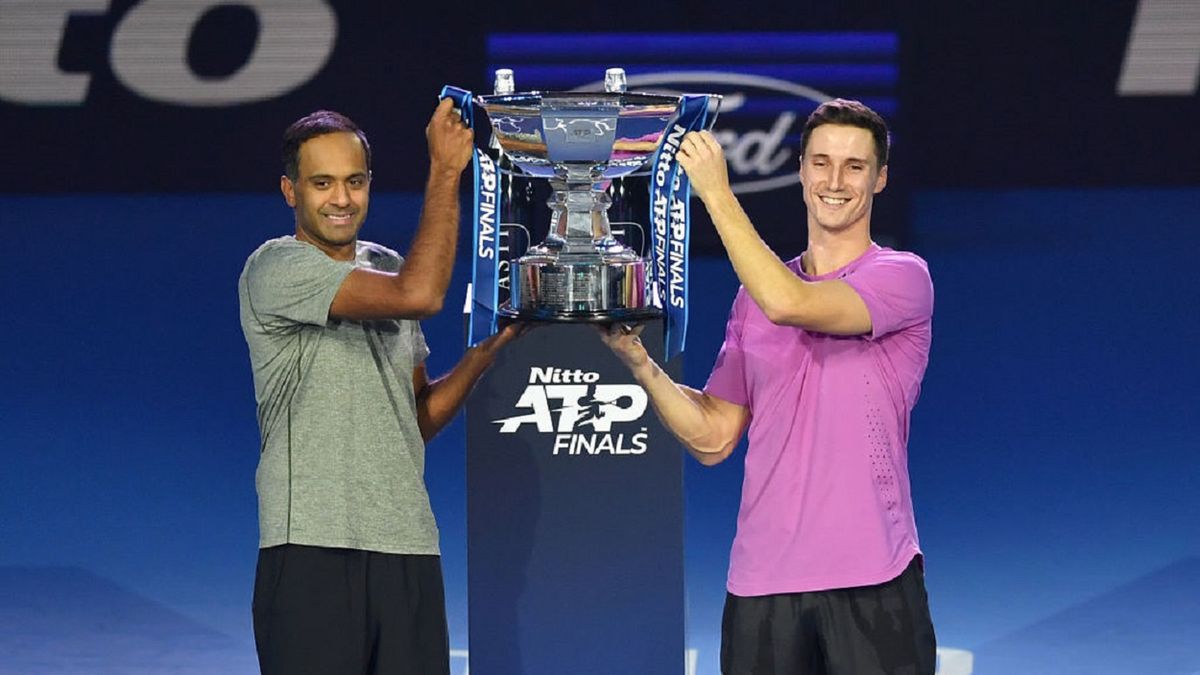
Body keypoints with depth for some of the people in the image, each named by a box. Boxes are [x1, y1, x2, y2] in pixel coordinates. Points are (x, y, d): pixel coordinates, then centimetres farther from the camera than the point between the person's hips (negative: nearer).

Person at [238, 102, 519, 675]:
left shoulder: (386, 269, 18)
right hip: (314, 547, -7)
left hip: (408, 547, 7)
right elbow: (419, 295, -19)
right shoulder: (277, 268, -7)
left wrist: (488, 347, 6)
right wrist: (445, 172, -12)